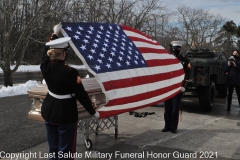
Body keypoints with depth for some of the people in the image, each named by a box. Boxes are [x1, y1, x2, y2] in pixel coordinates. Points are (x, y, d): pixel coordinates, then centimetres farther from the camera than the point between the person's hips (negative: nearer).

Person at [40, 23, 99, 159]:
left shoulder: (45, 66, -7)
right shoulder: (69, 72, -24)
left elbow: (47, 51, 14)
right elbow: (81, 94, -17)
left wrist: (55, 33, 28)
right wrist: (93, 111, -4)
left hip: (48, 110, 7)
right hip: (65, 114, -7)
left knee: (53, 149, 20)